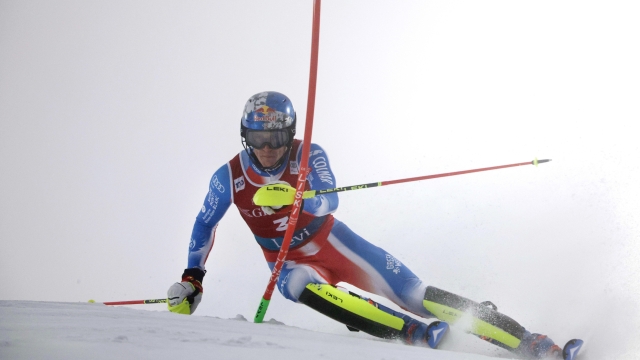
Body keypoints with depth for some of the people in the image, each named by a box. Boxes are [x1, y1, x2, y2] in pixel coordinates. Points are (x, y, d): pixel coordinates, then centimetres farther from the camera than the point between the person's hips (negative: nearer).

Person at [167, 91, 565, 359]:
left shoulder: (307, 155, -17)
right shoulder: (229, 178, -13)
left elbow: (330, 202, -31)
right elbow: (205, 224, 4)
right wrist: (192, 279, 4)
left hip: (332, 242, -1)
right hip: (290, 263, 1)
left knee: (415, 295, -13)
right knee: (300, 285, -38)